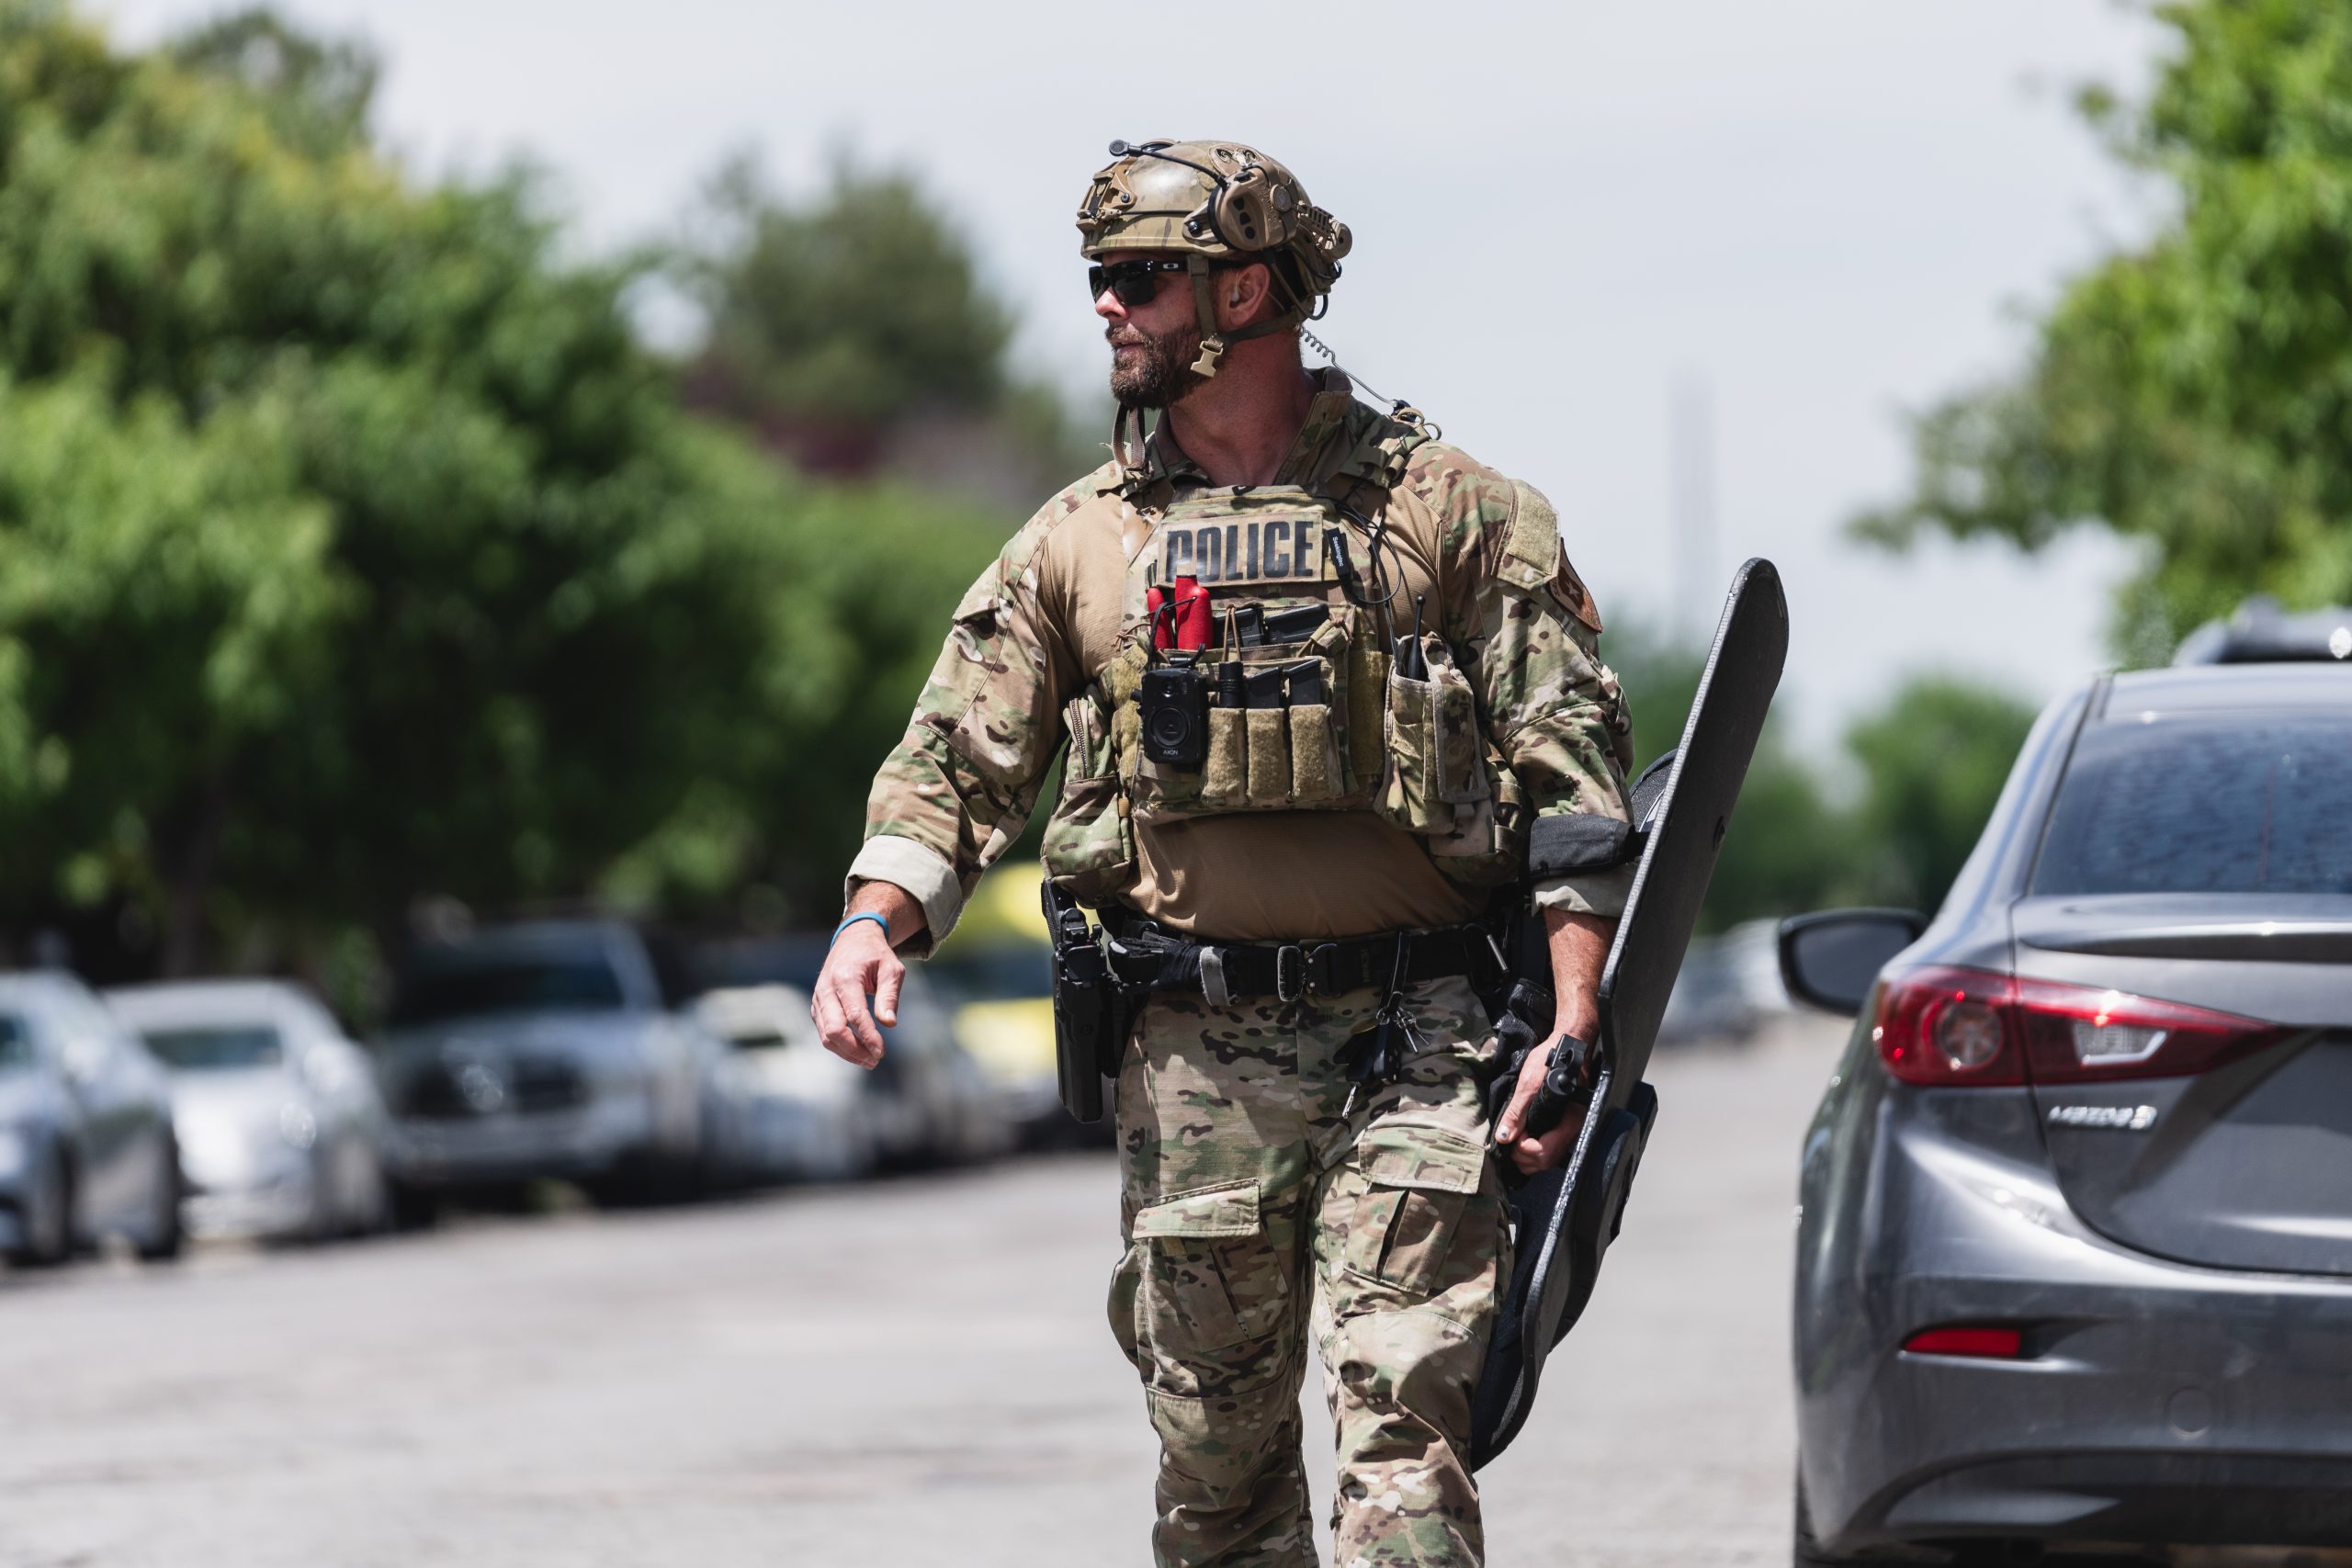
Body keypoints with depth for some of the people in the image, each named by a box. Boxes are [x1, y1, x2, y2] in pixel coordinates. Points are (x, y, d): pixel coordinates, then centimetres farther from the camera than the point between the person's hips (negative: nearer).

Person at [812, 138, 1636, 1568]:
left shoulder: (1449, 509, 1)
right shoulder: (1081, 540, 10)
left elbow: (1571, 771, -1)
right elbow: (961, 762, 9)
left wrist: (1576, 1029, -9)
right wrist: (877, 923, -10)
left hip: (1411, 1043, -3)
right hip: (1194, 1059, 3)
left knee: (1399, 1419, -14)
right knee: (1217, 1449, 8)